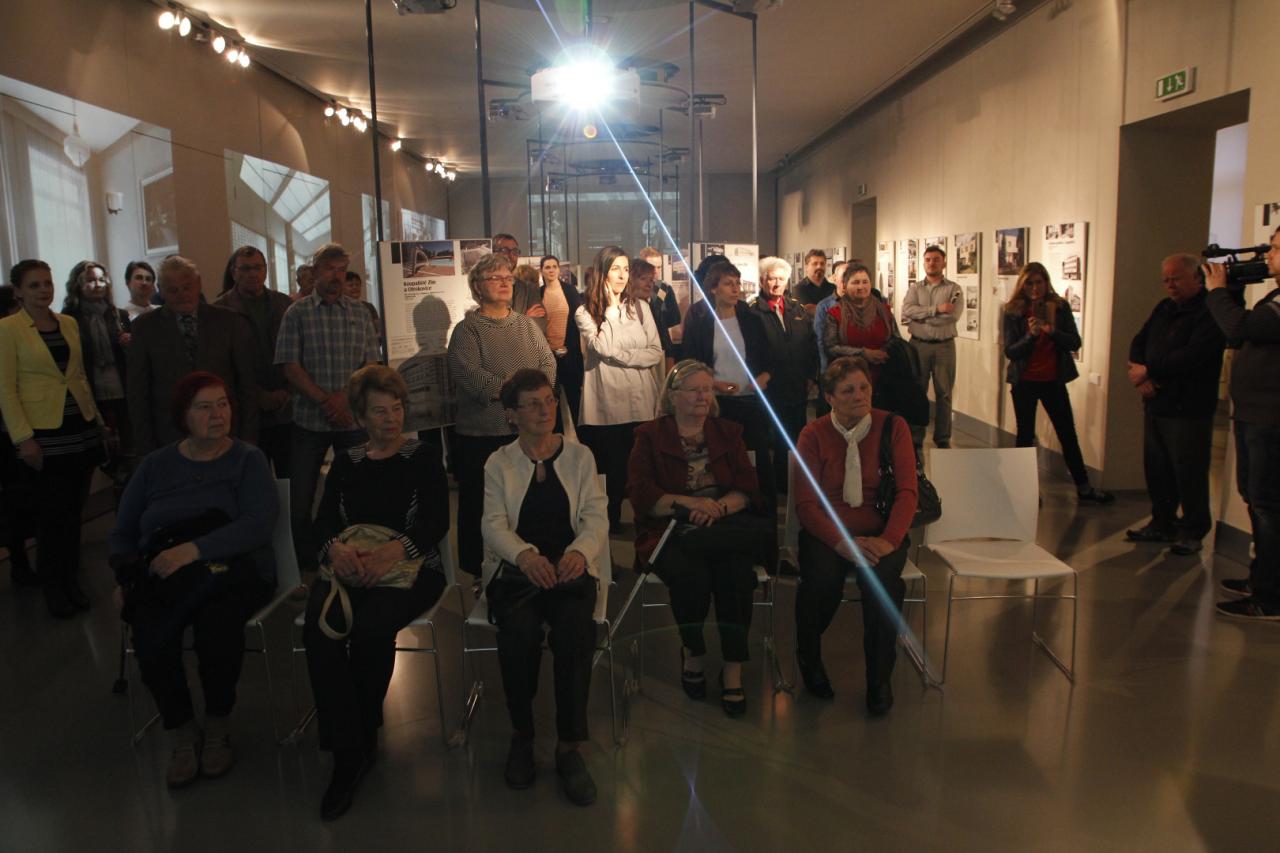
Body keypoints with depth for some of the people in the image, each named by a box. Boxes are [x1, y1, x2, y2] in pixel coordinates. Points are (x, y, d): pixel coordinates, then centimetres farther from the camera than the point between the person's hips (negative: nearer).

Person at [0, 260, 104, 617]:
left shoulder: (69, 323, 9)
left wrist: (97, 417, 12)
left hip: (81, 430, 5)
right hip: (43, 434, -4)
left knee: (73, 512, 11)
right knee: (52, 515, 3)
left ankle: (72, 582, 24)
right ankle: (53, 589, 18)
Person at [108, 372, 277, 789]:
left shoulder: (248, 460, 6)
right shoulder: (155, 465, 17)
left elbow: (259, 523, -11)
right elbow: (122, 533, 17)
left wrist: (194, 550, -22)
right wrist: (128, 576, -4)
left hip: (233, 570, -2)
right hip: (163, 578, 3)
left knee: (216, 622, -34)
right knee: (149, 636, -28)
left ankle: (218, 724, -8)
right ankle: (183, 734, -5)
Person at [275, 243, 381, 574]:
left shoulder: (359, 313, 9)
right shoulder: (297, 313, 3)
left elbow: (371, 364, 4)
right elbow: (290, 366, -4)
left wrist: (344, 397, -11)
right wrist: (325, 401, -13)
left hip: (353, 418, 1)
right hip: (310, 419, -1)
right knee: (301, 500, 1)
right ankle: (307, 571, 15)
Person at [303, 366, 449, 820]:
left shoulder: (424, 459, 8)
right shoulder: (345, 462, 18)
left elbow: (437, 522, -5)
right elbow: (323, 521, 9)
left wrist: (393, 550, -24)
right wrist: (336, 547, -16)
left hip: (410, 568, -3)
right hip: (348, 569, 3)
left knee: (370, 627, -33)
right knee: (319, 627, -30)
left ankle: (363, 733, -6)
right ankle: (347, 755, -23)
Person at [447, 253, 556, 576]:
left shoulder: (527, 324, 15)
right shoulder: (467, 329, -2)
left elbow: (548, 363, 7)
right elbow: (468, 375, -17)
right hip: (482, 433, -4)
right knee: (480, 506, 4)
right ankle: (479, 571, 16)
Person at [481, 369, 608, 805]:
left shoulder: (579, 456, 11)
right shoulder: (498, 463, 10)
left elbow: (596, 517, 0)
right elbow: (493, 524, -5)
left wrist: (579, 551, -24)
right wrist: (525, 555, -28)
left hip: (570, 569, 0)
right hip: (514, 571, 0)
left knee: (575, 628, -32)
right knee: (520, 632, -32)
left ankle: (569, 745, -18)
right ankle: (521, 733, -7)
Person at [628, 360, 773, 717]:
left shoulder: (728, 433, 18)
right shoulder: (649, 436, 10)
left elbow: (748, 489, 7)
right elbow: (641, 496, -2)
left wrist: (718, 507, -14)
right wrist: (690, 503, -15)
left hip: (725, 527, 2)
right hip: (668, 530, -2)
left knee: (737, 571, -30)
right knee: (691, 574, -32)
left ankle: (733, 670, -17)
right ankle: (693, 652, -3)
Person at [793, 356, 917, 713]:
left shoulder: (893, 427, 2)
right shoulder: (814, 435, -1)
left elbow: (907, 492, -4)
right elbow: (805, 503, -7)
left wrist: (889, 540, -20)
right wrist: (843, 543, -22)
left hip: (879, 533, 1)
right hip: (827, 533, -1)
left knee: (883, 577, -32)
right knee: (824, 578, -32)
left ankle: (879, 679, -9)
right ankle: (809, 658, 0)